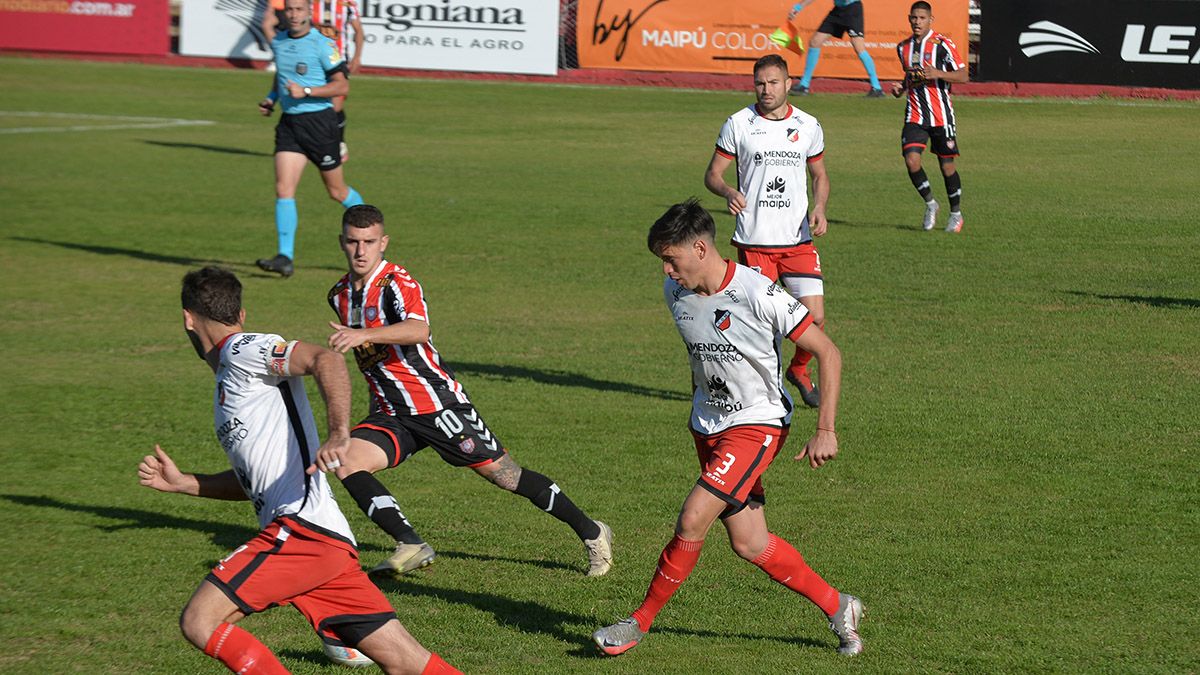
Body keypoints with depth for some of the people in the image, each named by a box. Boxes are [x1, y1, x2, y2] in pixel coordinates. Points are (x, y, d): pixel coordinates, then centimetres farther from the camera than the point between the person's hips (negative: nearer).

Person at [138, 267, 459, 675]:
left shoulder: (241, 349, 0)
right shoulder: (229, 380, 28)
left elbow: (326, 360, -18)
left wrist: (338, 435, -32)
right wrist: (180, 483, 27)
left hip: (301, 527, -9)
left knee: (199, 623, -15)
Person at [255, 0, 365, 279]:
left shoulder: (322, 44, -11)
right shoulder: (278, 43, 8)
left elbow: (342, 86, -12)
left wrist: (306, 91, -21)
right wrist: (271, 98, 11)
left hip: (319, 120, -5)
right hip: (289, 122, 5)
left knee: (337, 191, 9)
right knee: (283, 190, -9)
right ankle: (285, 257, -12)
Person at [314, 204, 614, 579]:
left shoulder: (397, 283, -15)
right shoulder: (339, 295, 9)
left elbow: (418, 330, -38)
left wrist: (364, 335, -50)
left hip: (437, 404, -7)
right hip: (390, 413, 7)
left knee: (505, 474, -3)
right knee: (345, 460, -17)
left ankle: (592, 533, 13)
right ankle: (412, 547, -15)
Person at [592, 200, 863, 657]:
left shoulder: (759, 295, -23)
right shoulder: (675, 292, -2)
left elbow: (828, 353, -16)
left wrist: (825, 430, -20)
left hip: (756, 425, -7)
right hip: (708, 426, 7)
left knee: (692, 521, -17)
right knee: (748, 544, 5)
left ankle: (640, 622, 0)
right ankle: (838, 608, 22)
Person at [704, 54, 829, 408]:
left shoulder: (808, 126, 6)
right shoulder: (738, 124, -1)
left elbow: (819, 175, 18)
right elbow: (712, 174, 4)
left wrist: (819, 209, -2)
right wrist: (728, 192, -19)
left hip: (798, 240, 2)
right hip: (754, 241, -2)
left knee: (815, 318, -5)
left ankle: (799, 369, 24)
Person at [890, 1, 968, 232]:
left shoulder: (942, 44, -7)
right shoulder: (903, 47, 11)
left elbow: (963, 75, -8)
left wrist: (938, 74, -24)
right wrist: (901, 87, 6)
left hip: (941, 115, -4)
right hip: (915, 115, 4)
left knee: (947, 164, 2)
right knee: (911, 159, -14)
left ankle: (956, 213, 21)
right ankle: (930, 203, 9)